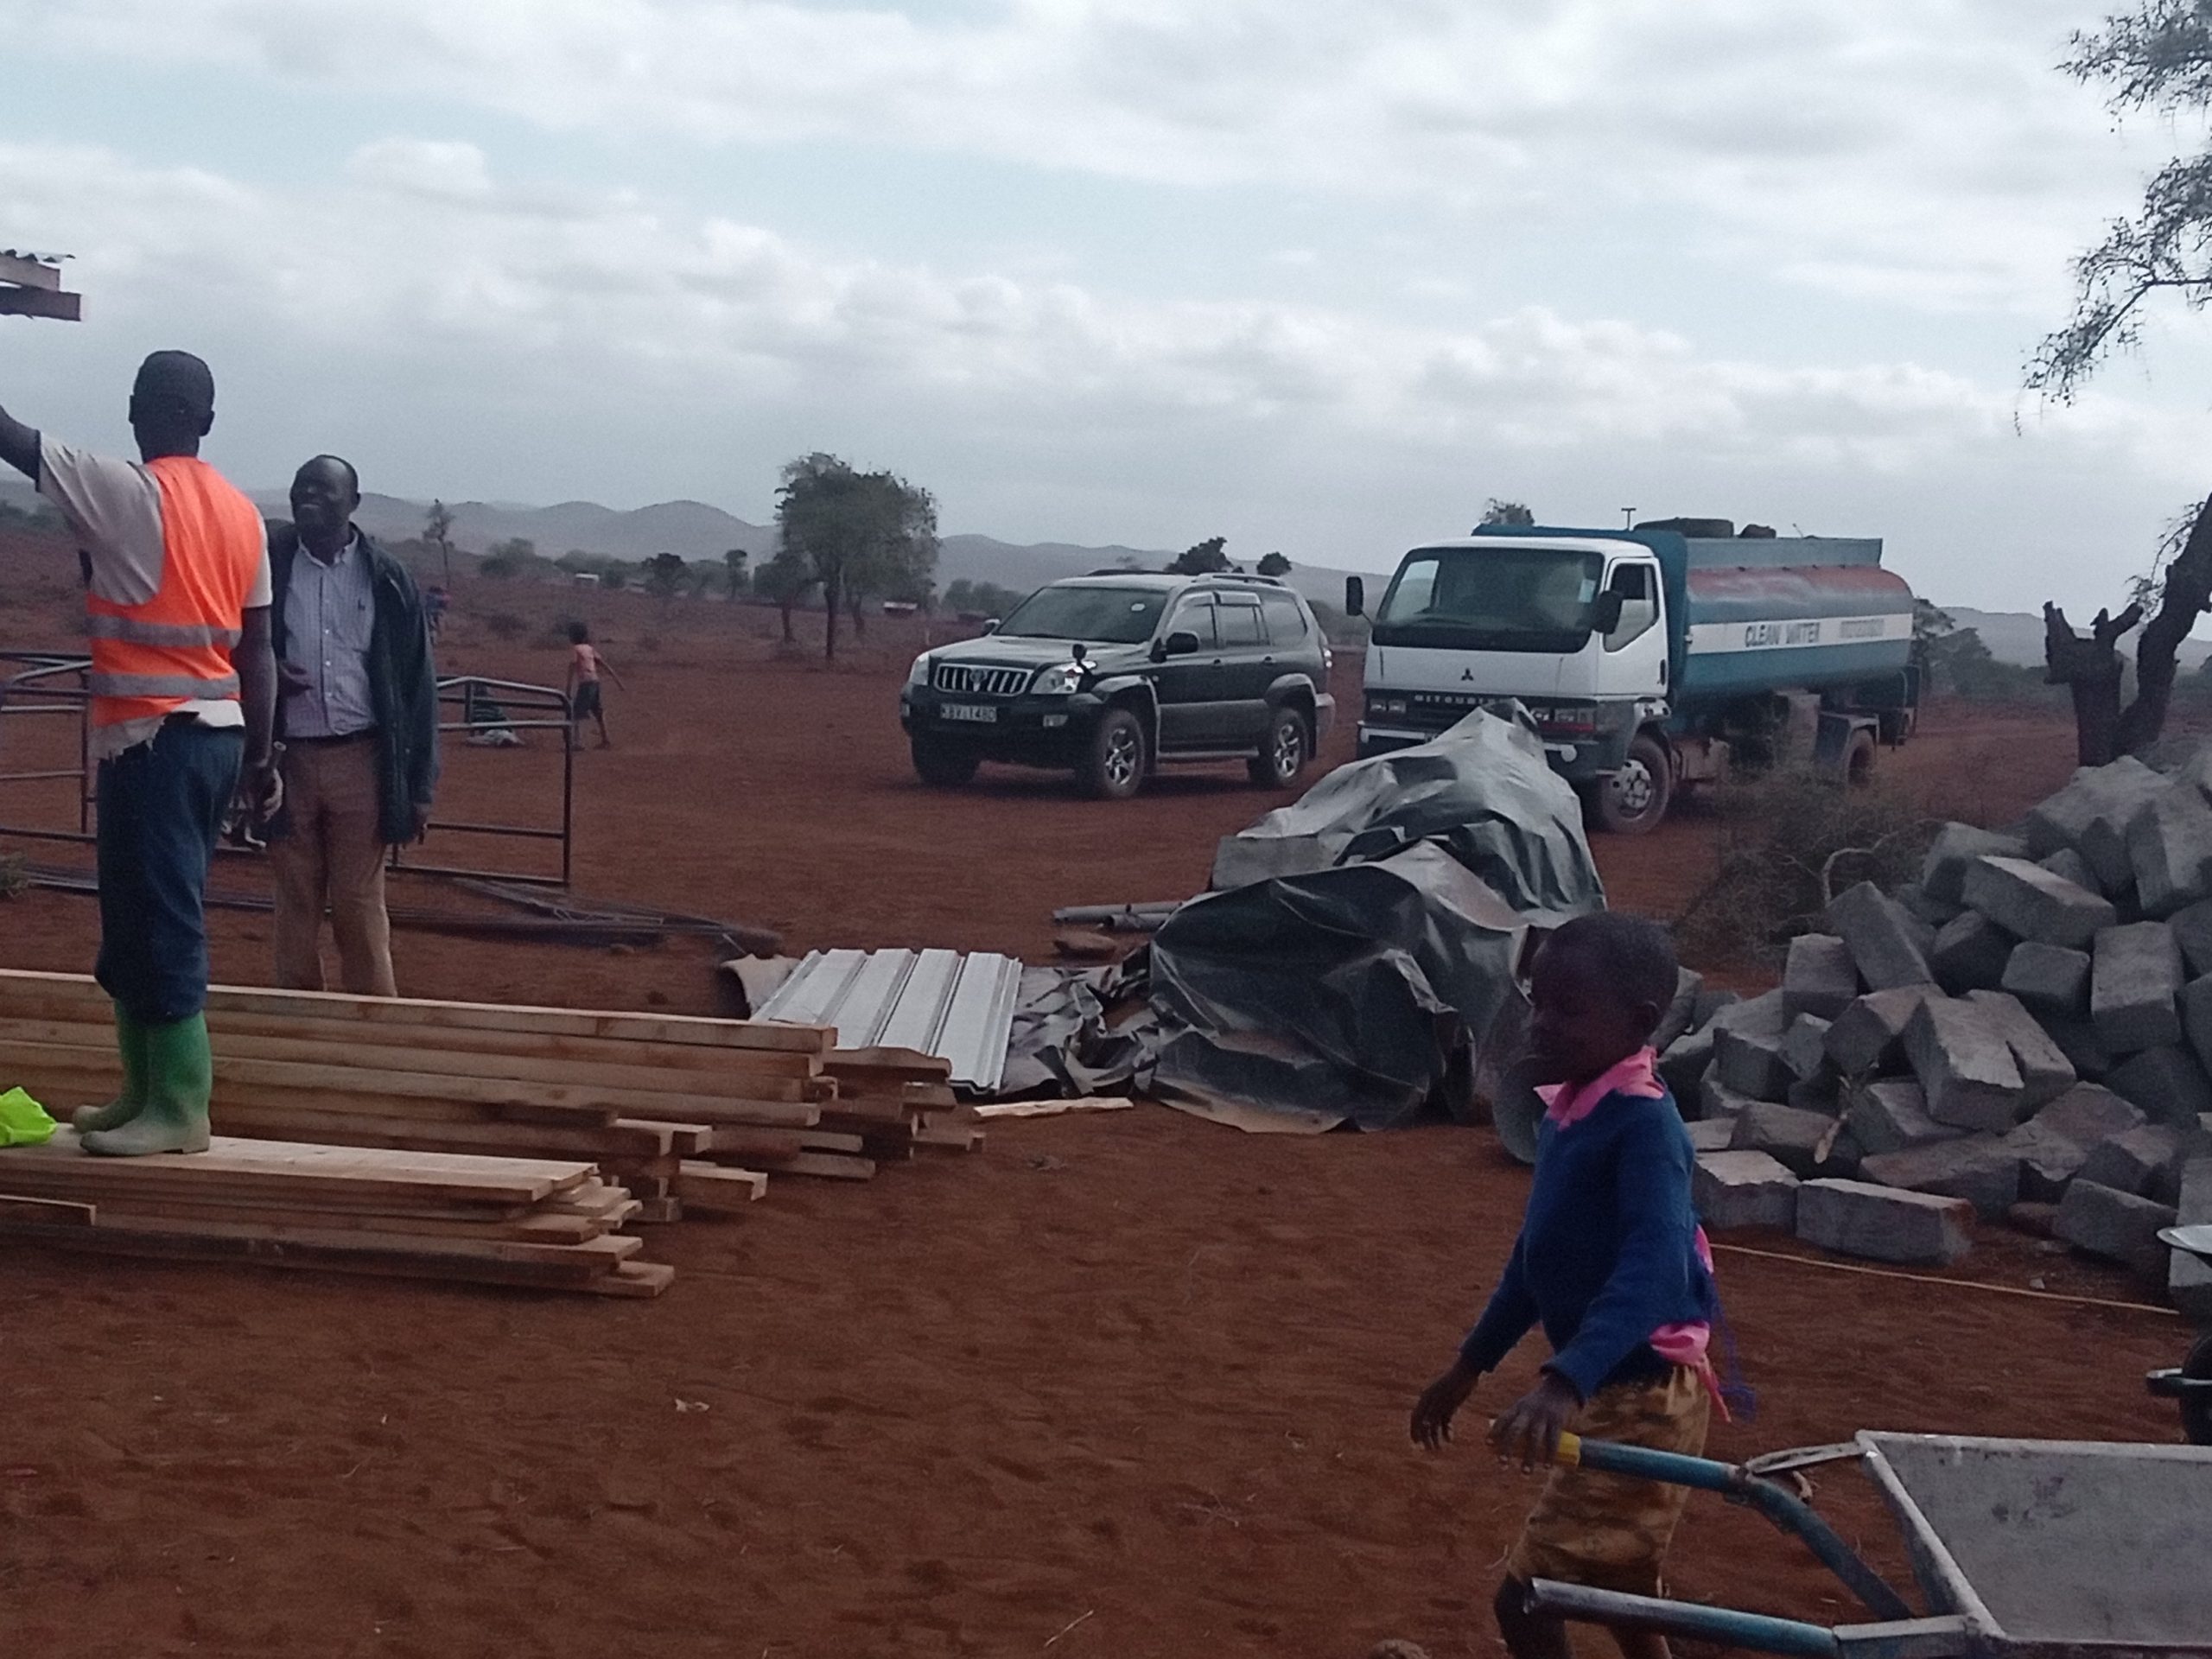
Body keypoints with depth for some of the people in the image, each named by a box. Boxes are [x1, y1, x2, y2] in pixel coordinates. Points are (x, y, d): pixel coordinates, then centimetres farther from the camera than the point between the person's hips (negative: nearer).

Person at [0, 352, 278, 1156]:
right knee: (141, 919, 15)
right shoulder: (241, 512, 10)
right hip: (219, 733, 8)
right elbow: (257, 649, 11)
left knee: (158, 920, -4)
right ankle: (146, 1092, 21)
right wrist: (258, 757, 16)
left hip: (156, 735, -8)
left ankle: (180, 1109, 0)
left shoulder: (127, 493, -10)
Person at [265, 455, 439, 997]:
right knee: (296, 906, 9)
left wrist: (421, 785, 0)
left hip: (361, 762, -1)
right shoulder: (269, 566, 1)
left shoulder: (387, 580, 0)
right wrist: (268, 673, -14)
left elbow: (417, 685, 3)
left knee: (360, 910, 1)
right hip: (288, 759, 1)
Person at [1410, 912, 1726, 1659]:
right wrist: (1469, 1366, 24)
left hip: (1641, 1400, -9)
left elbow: (1652, 1269, -37)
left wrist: (1565, 1382, -50)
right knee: (1619, 1593, 22)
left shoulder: (1645, 1126, -23)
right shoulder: (1568, 1113, 4)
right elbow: (1539, 1255, 17)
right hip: (1613, 1393, 9)